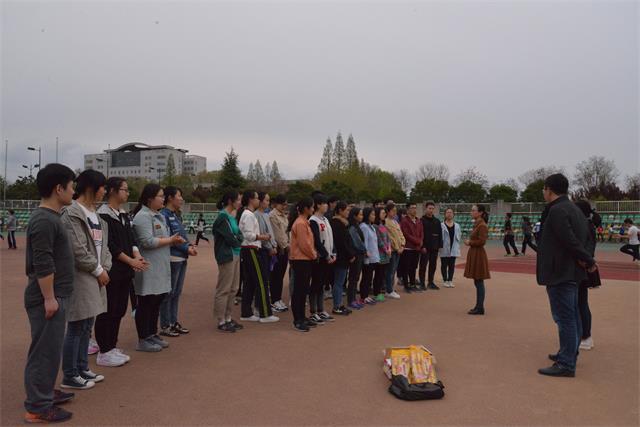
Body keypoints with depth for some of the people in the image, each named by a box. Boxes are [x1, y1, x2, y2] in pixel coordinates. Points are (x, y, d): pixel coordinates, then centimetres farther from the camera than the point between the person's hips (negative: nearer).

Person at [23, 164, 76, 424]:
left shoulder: (49, 217, 12)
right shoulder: (44, 220, -20)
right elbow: (42, 265, -23)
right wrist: (49, 298, -21)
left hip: (56, 296, 10)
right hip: (47, 298, -10)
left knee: (51, 348, 19)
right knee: (44, 350, -1)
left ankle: (45, 392, 32)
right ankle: (37, 407, 9)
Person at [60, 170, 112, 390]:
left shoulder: (94, 213, 13)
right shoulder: (72, 214, -14)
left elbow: (102, 244, 14)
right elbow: (78, 251, -18)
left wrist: (104, 268, 1)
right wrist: (98, 271, -10)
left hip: (94, 277, 9)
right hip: (79, 278, -9)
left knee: (87, 327, 16)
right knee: (76, 328, 0)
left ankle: (82, 368, 27)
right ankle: (69, 376, 12)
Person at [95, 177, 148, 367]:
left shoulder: (123, 215, 14)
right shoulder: (103, 215, -12)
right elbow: (110, 245, -17)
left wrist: (137, 255, -3)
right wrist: (131, 261, -15)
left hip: (125, 271, 8)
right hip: (111, 271, -8)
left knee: (119, 310, 13)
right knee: (107, 312, -1)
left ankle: (112, 347, 24)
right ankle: (104, 352, 9)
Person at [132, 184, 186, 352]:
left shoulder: (159, 216, 17)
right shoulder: (143, 216, -14)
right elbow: (148, 242, -23)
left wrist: (175, 240, 4)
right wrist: (170, 240, -14)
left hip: (160, 267, 10)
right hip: (148, 269, -10)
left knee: (157, 302, 16)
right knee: (146, 303, -1)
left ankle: (152, 334, 27)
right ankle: (143, 340, 9)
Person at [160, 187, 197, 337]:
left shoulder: (176, 215, 16)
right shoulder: (164, 215, -12)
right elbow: (169, 238, -18)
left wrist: (189, 245, 2)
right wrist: (186, 248, -16)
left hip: (182, 258, 9)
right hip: (172, 258, -9)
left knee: (177, 292, 15)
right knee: (169, 292, -2)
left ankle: (174, 322, 24)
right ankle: (165, 326, 8)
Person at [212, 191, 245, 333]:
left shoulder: (232, 216, 14)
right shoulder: (222, 217, -14)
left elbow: (239, 235, 14)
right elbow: (230, 238, -16)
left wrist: (236, 239, -4)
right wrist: (238, 240, 1)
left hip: (235, 254, 9)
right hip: (227, 256, -9)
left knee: (233, 289, 13)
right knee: (224, 289, -1)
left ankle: (228, 318, 23)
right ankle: (221, 322, 7)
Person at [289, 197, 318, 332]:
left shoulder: (304, 222, 15)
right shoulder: (300, 223, -17)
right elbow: (304, 244, -19)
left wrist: (313, 254, 8)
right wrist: (313, 255, -6)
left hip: (306, 260, 10)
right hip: (300, 260, -10)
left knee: (304, 289, 14)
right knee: (298, 290, -4)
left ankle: (302, 318, 22)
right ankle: (297, 321, 1)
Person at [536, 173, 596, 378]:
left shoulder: (556, 211, -18)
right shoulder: (574, 209, 13)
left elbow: (570, 240, -24)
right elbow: (586, 236, 14)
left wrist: (588, 260, -12)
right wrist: (585, 260, -2)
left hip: (559, 274, -10)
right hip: (571, 272, 10)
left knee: (564, 317, -5)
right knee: (572, 316, 19)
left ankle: (566, 364, 0)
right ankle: (569, 353, 32)